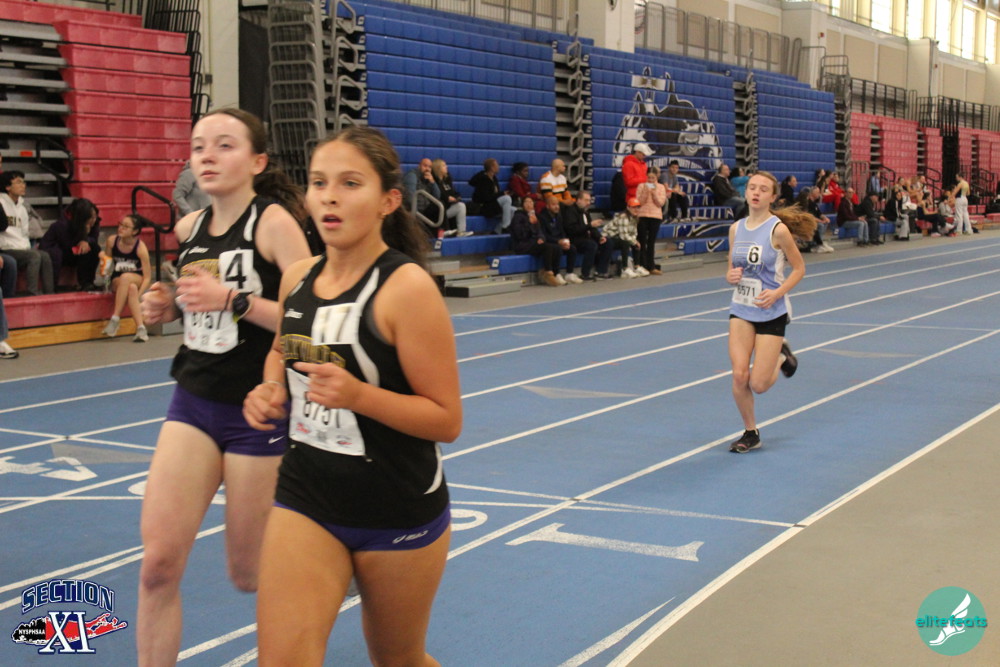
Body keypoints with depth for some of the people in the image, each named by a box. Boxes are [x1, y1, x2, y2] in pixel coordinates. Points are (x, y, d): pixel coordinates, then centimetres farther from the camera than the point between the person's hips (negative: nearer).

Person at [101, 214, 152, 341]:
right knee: (131, 288, -34)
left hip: (137, 279, -2)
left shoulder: (140, 247, -16)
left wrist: (138, 294, -27)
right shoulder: (112, 241, -7)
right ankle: (140, 328, -41)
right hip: (117, 282, 2)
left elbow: (147, 277, -15)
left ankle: (115, 318, -36)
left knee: (125, 277, -37)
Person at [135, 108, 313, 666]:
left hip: (259, 411, -5)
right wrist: (169, 307, 3)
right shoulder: (190, 228, 5)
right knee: (159, 563, -4)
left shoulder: (274, 222, -13)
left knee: (250, 573, 8)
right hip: (194, 402, 5)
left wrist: (234, 300, -29)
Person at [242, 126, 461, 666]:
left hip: (400, 512, -4)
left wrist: (359, 395, -29)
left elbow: (446, 420, -16)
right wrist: (270, 390, 2)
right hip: (305, 499, 4)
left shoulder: (406, 287, -18)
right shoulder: (298, 279, 0)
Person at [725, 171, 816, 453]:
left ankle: (781, 356, 30)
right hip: (741, 309, 4)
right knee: (739, 376, -9)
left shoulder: (778, 229, -12)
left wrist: (777, 292, -19)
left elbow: (799, 268, -4)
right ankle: (750, 433, 12)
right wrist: (731, 277, -12)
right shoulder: (736, 228, 3)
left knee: (758, 384, -4)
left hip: (771, 311, -4)